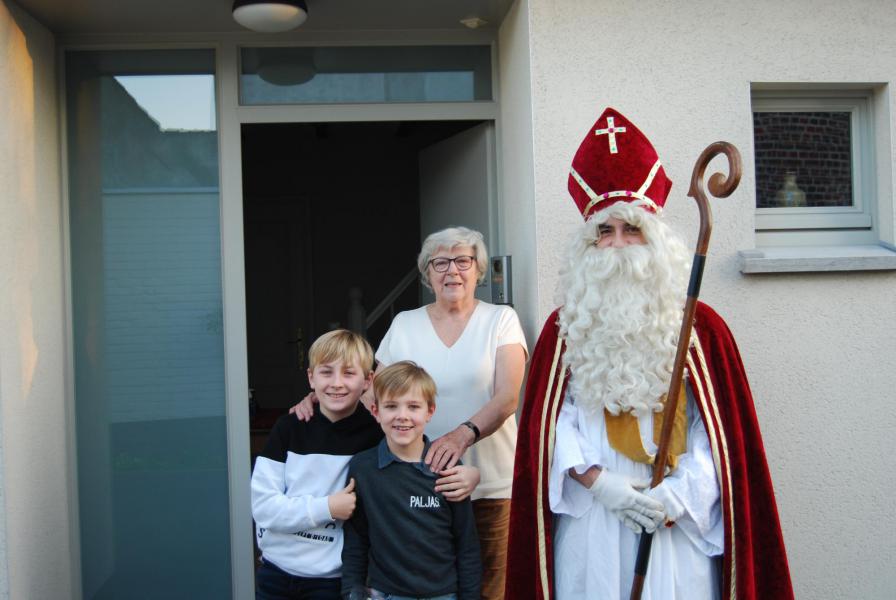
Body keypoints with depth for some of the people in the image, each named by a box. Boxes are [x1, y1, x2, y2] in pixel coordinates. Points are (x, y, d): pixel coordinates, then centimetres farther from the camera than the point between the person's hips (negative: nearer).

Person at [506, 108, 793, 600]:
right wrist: (599, 481, -13)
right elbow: (549, 422, 0)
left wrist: (678, 496, -12)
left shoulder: (699, 325, 4)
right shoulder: (564, 327, 6)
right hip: (591, 522, 1)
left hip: (679, 522, 0)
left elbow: (717, 429, 0)